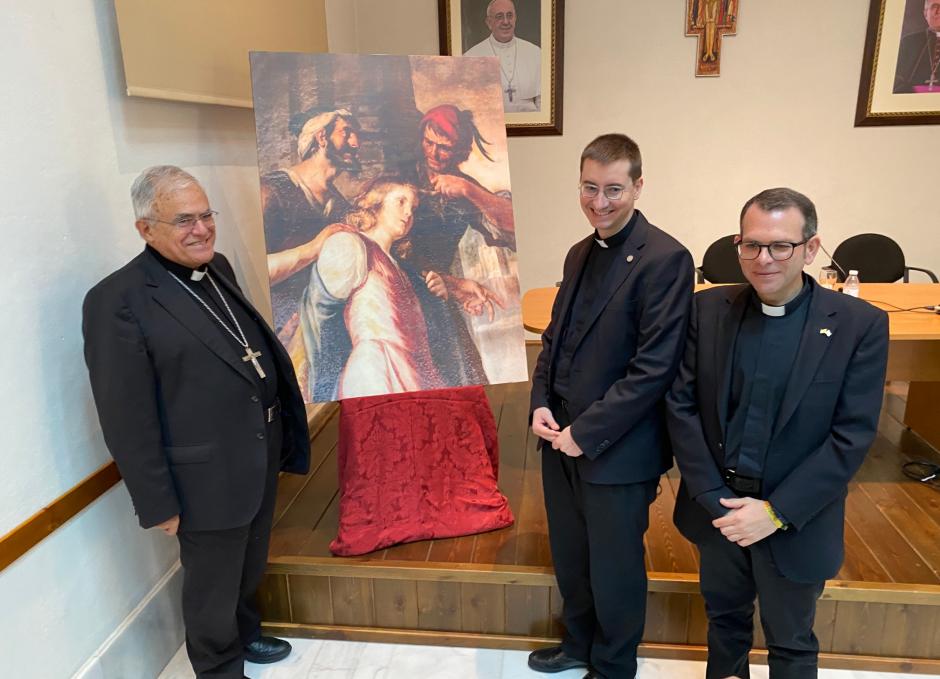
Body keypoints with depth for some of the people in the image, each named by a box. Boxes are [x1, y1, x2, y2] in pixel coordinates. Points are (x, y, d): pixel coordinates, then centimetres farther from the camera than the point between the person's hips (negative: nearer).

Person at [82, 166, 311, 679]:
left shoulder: (217, 268, 4)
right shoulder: (117, 300, -19)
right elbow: (127, 419, -18)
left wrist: (280, 441, 14)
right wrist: (159, 503, -14)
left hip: (261, 457, 7)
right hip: (208, 478, -7)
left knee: (249, 568, 27)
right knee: (212, 586, 15)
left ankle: (244, 635, 52)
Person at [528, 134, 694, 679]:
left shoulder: (665, 258, -16)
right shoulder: (581, 254, 8)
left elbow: (655, 366, -20)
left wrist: (586, 433, -18)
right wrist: (541, 403, -1)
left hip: (617, 450, -7)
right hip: (562, 439, 7)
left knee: (614, 570, 13)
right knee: (570, 558, 23)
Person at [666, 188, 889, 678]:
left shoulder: (859, 324, -13)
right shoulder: (708, 309, -7)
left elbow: (852, 436, -14)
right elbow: (681, 404, -6)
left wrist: (776, 511, -17)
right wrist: (714, 497, -12)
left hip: (796, 519, -2)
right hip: (716, 506, 2)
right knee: (724, 615, 24)